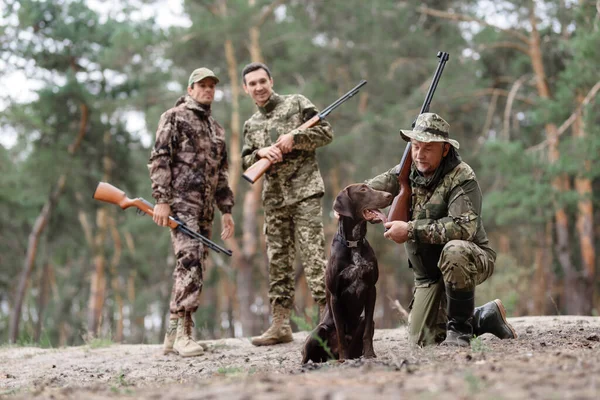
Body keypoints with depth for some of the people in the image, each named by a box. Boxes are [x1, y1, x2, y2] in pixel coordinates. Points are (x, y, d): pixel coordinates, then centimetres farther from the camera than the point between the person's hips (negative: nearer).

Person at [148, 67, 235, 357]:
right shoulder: (175, 117, 2)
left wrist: (226, 209, 19)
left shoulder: (216, 129, 24)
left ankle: (173, 336, 8)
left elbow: (221, 173, 27)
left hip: (204, 208, 8)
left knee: (195, 268, 4)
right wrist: (161, 200, -16)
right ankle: (182, 333, -22)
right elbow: (159, 159, -7)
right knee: (190, 261, -21)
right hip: (180, 202, -8)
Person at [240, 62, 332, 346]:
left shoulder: (296, 103, 4)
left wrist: (294, 137, -13)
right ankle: (280, 325, 10)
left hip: (304, 191, -5)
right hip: (274, 197, 5)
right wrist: (260, 153, -7)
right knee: (278, 259, 6)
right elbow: (246, 163, 13)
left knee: (313, 254, -12)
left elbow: (326, 133, -1)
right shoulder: (251, 125, 18)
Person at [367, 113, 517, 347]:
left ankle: (460, 328, -22)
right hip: (429, 273, 7)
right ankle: (485, 318, 26)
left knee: (454, 250, -40)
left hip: (471, 260, -7)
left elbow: (464, 226, -34)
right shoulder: (407, 171, 1)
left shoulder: (461, 178, -20)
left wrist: (411, 230, -34)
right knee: (423, 341, 3)